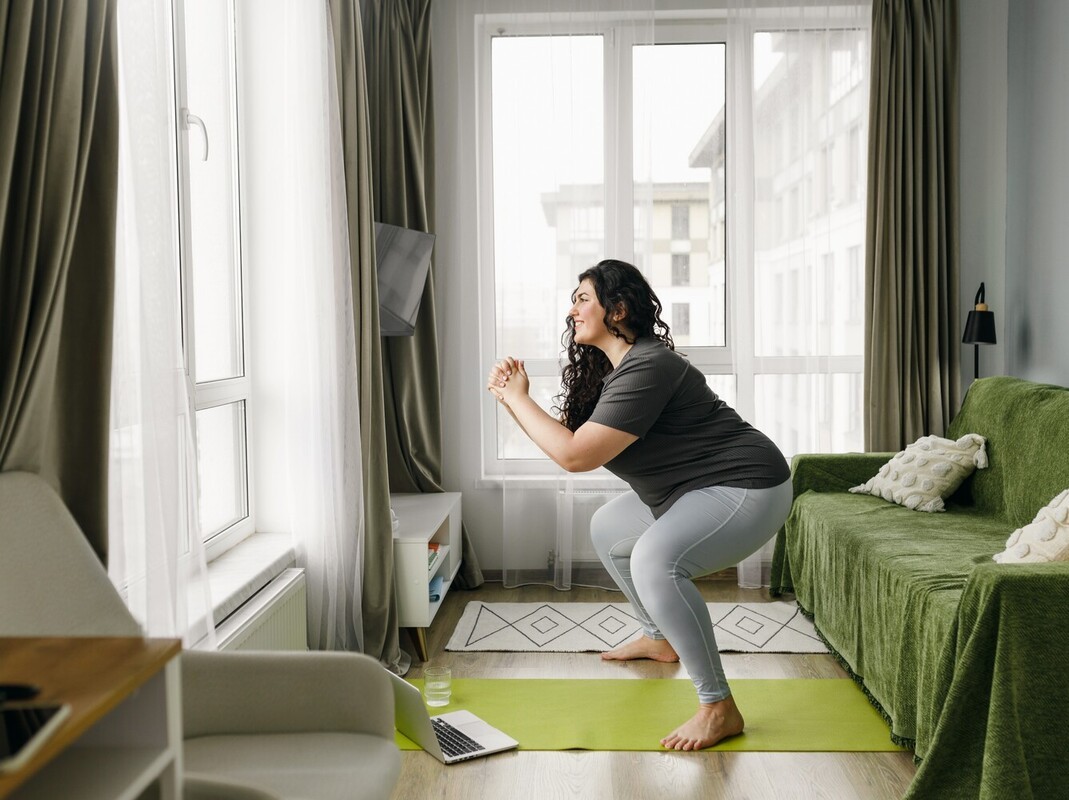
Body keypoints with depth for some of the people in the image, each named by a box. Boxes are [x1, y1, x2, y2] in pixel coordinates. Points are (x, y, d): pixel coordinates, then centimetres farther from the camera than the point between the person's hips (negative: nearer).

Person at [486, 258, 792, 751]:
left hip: (747, 488, -11)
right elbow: (571, 439, 9)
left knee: (655, 561, -32)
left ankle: (720, 709, -20)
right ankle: (660, 639, 38)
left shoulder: (646, 368, -25)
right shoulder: (609, 369, 8)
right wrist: (512, 399, 0)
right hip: (694, 490, 11)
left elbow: (574, 455, -27)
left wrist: (517, 397, -16)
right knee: (607, 529, 22)